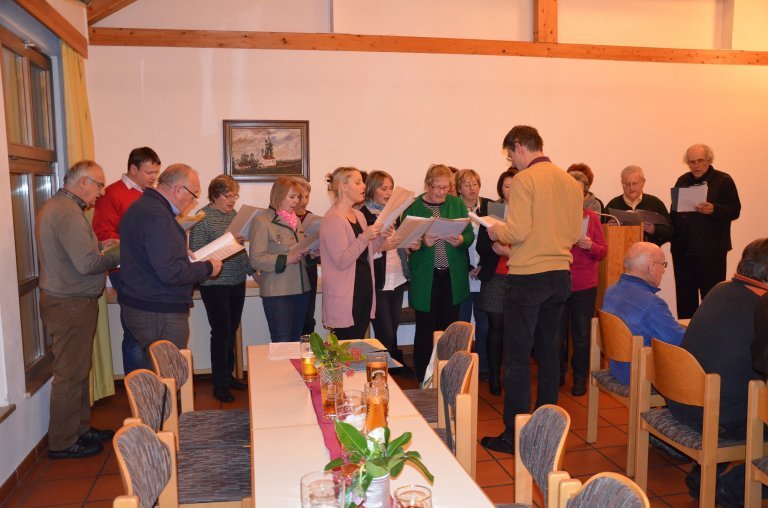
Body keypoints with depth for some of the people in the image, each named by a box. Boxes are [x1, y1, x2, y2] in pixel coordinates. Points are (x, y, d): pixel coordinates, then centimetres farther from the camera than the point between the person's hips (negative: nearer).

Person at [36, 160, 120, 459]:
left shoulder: (55, 207, 14)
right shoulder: (68, 213, -20)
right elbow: (87, 264, -26)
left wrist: (99, 246, 11)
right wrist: (118, 256, -11)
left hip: (65, 302, 11)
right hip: (71, 305, -11)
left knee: (77, 370, 18)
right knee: (70, 375, 0)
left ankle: (80, 429, 30)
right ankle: (63, 443, 13)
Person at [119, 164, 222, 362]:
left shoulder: (140, 207, 13)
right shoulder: (158, 216, -20)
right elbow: (170, 272, -26)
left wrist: (185, 255, 15)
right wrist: (207, 268, -12)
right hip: (160, 314, -10)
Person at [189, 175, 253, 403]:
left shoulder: (233, 214, 10)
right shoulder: (203, 218, -11)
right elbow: (196, 252, -17)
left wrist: (251, 270, 16)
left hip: (237, 283, 7)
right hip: (215, 285, -7)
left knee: (231, 331, 14)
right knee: (221, 332, -3)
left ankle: (228, 375, 28)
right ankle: (219, 384, 8)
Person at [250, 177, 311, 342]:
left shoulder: (296, 220, 16)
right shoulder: (262, 221, -7)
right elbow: (256, 259, -15)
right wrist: (285, 260, -23)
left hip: (301, 289, 7)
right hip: (277, 293, -7)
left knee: (296, 341, 12)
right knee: (282, 345, -4)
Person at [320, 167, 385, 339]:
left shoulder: (359, 215, 14)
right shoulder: (332, 220, -13)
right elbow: (342, 261, -19)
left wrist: (381, 237, 3)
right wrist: (364, 237, -27)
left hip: (364, 288, 8)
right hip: (345, 298, -8)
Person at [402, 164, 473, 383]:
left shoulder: (457, 204, 6)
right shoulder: (413, 207, -3)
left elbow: (470, 235, 4)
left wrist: (461, 240, -17)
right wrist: (424, 242, -24)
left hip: (453, 277, 3)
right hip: (425, 279, -3)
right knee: (425, 330, 4)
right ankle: (423, 381, 15)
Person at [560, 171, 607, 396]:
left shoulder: (591, 217, 6)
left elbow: (603, 251, 6)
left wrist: (590, 246, -14)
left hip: (584, 285, 1)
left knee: (581, 335, 6)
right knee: (558, 334, 5)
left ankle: (580, 378, 21)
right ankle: (558, 375, 23)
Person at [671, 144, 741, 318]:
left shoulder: (723, 180, 1)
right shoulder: (682, 181, 15)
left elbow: (734, 211, -5)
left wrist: (713, 210, -23)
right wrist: (672, 236, 5)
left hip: (710, 250, -5)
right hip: (682, 249, 5)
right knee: (684, 297, 9)